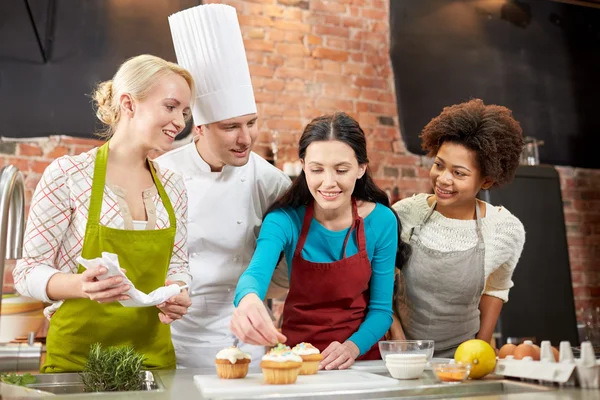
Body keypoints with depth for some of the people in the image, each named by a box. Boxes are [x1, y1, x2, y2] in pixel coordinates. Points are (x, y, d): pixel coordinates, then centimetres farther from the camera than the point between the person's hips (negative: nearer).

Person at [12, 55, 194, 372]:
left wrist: (176, 295, -9)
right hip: (78, 356, -4)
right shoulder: (67, 175, -10)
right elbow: (28, 271, -8)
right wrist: (82, 285, -26)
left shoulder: (173, 187, 4)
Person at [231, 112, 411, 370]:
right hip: (295, 355, 1)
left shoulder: (381, 221, -7)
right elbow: (256, 273, -27)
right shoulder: (284, 219, -10)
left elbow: (381, 308, -3)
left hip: (361, 356, 0)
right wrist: (248, 299, -49)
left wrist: (352, 347, -21)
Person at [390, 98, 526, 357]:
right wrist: (396, 336, -3)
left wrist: (481, 349, 8)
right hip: (402, 355, 0)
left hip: (460, 357, 1)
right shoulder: (405, 213, -9)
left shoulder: (507, 230, -6)